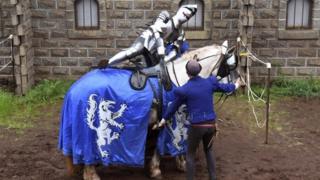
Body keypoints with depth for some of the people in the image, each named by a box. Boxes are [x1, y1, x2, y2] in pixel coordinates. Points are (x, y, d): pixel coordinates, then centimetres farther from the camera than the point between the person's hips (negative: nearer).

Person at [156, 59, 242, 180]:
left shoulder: (184, 89, -11)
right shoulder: (210, 82, -2)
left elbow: (174, 106, 3)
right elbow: (225, 88, 17)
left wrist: (164, 119, 20)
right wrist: (235, 86, 41)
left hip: (196, 126, -4)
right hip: (211, 124, 4)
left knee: (190, 154, 13)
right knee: (208, 151, 26)